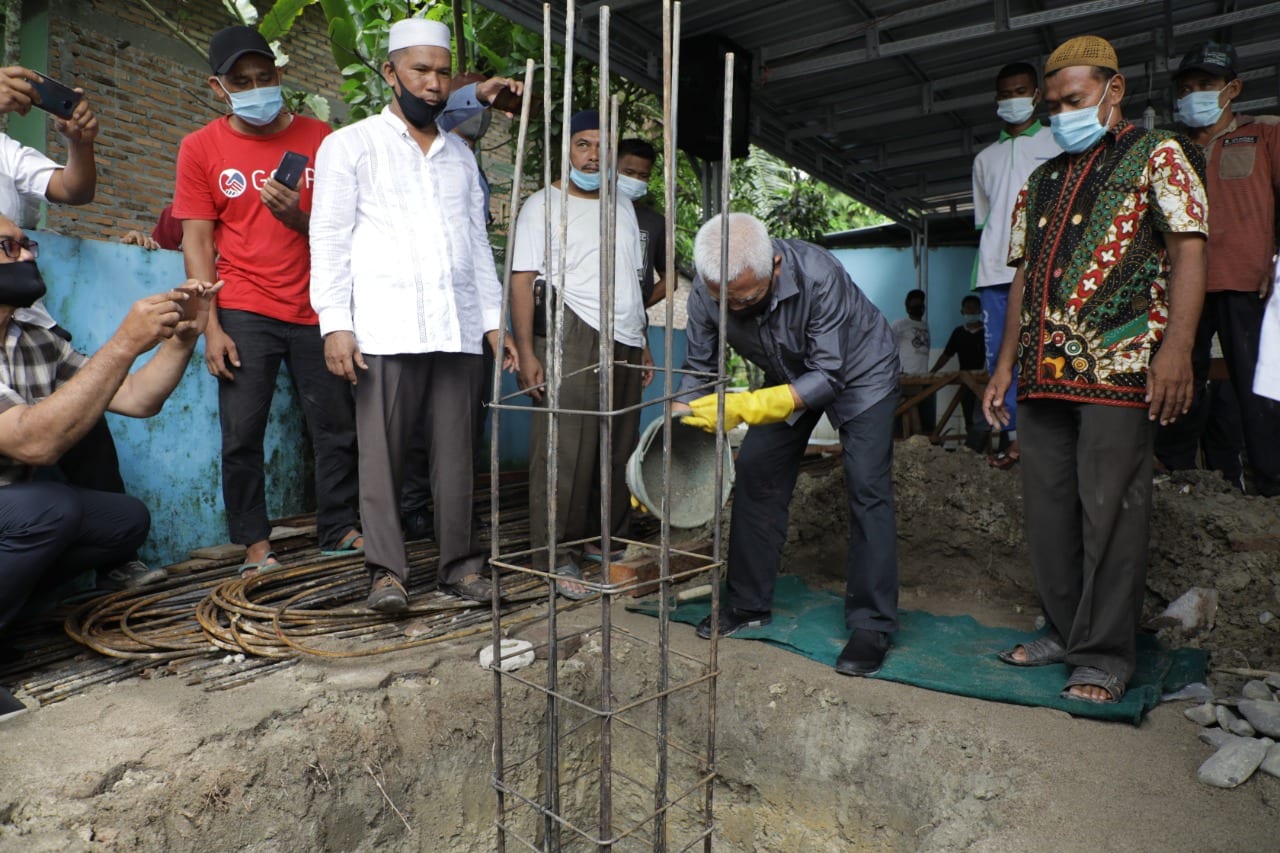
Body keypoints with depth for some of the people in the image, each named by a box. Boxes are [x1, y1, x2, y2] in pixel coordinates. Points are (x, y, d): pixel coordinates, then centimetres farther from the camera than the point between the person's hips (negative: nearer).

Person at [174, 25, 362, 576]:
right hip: (245, 313, 0)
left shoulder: (319, 139, 5)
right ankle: (254, 544, 12)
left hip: (315, 309, 1)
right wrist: (211, 328, -6)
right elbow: (196, 242, 2)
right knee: (241, 434, -1)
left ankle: (339, 530, 16)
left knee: (336, 427, 3)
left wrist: (298, 217, -18)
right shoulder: (200, 148, 5)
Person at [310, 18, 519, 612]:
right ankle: (386, 569, 7)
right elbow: (330, 237, 2)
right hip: (386, 329, -3)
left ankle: (460, 562, 12)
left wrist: (494, 317, 11)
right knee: (382, 451, -2)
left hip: (460, 329, 3)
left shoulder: (461, 154, 21)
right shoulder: (352, 144, 9)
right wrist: (335, 322, -9)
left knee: (456, 450, 3)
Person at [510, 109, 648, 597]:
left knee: (619, 447, 5)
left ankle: (604, 541, 19)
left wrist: (643, 340, 19)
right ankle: (556, 556, 3)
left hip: (624, 343, 6)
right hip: (571, 337, -5)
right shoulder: (543, 204, 4)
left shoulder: (623, 207, 21)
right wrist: (526, 352, -13)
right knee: (565, 448, -6)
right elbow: (522, 280, -4)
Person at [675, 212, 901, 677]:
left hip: (858, 371, -4)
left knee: (867, 487, -13)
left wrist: (743, 407, -46)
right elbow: (697, 371, -13)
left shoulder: (817, 275, -39)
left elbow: (828, 377, -35)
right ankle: (748, 604, 12)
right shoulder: (706, 291, -25)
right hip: (789, 376, 5)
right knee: (755, 475, -1)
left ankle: (872, 625, -3)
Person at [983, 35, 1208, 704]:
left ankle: (1105, 654, 5)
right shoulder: (1040, 183, 22)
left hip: (1119, 365, -6)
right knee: (1047, 504, 7)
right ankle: (1065, 631, 21)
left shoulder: (1157, 155, 7)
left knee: (1109, 508, -5)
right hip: (1043, 371, 6)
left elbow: (1188, 250, -5)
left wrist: (1176, 347, -18)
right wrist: (1005, 365, 12)